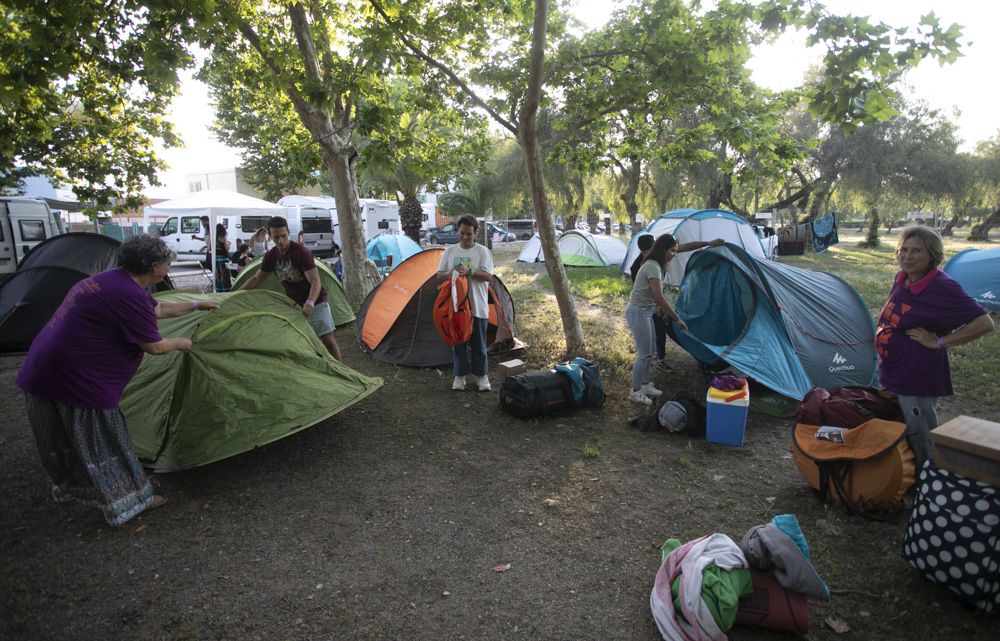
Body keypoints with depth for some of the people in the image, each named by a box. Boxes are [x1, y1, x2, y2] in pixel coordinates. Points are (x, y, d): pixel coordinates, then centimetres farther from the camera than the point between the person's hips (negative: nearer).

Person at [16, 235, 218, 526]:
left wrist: (195, 305, 34)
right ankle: (128, 501, 16)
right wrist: (181, 343, 5)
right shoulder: (129, 295, -23)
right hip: (77, 377, -10)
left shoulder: (110, 280, 10)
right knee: (102, 441, 3)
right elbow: (154, 346, -15)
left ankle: (69, 487, 45)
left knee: (62, 440, 26)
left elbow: (157, 309, 25)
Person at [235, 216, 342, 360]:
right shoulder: (271, 256, -1)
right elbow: (256, 279, 12)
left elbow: (316, 282, -28)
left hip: (315, 302, -6)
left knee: (328, 339, -9)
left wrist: (310, 302, -45)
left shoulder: (301, 252, -21)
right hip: (293, 304, 6)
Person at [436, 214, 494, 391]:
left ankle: (481, 375, 21)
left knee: (478, 343, 7)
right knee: (458, 342, 10)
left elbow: (488, 276, -10)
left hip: (478, 307, -2)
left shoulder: (483, 251, -2)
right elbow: (439, 275, 6)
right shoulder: (450, 251, 5)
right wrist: (450, 273, -16)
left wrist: (469, 272, -24)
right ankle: (459, 375, 22)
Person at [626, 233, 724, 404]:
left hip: (645, 312, 9)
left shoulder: (657, 263, 3)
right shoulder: (653, 267, -24)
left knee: (649, 352, 17)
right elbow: (659, 297, -28)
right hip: (638, 313, -9)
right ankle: (635, 392, 8)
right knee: (644, 354, -3)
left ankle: (645, 385, 30)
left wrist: (709, 243, 19)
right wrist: (676, 318, -22)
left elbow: (685, 247, 15)